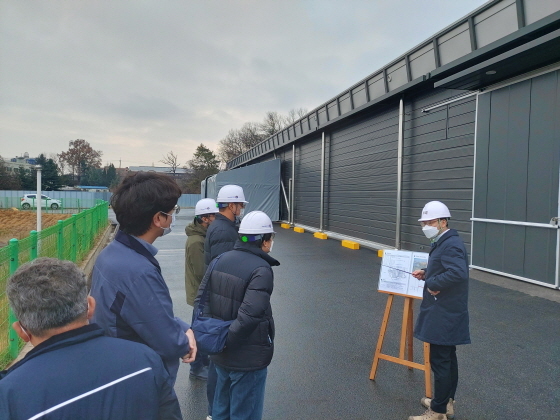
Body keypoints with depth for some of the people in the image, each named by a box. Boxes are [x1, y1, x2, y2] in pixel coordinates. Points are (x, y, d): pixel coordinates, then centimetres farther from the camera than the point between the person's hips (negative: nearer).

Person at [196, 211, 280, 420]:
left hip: (220, 354, 7)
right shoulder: (261, 269, -22)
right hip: (247, 357, -7)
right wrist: (228, 340, -18)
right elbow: (250, 314, -31)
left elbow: (201, 298, 4)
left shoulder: (221, 260, 1)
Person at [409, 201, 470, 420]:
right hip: (444, 312, 11)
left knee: (440, 360, 0)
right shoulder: (443, 242, 12)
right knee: (447, 358, 20)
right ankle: (446, 402, 34)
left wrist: (433, 283, -24)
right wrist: (427, 273, 6)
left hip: (444, 314, -11)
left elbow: (458, 273, -35)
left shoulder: (451, 245, -20)